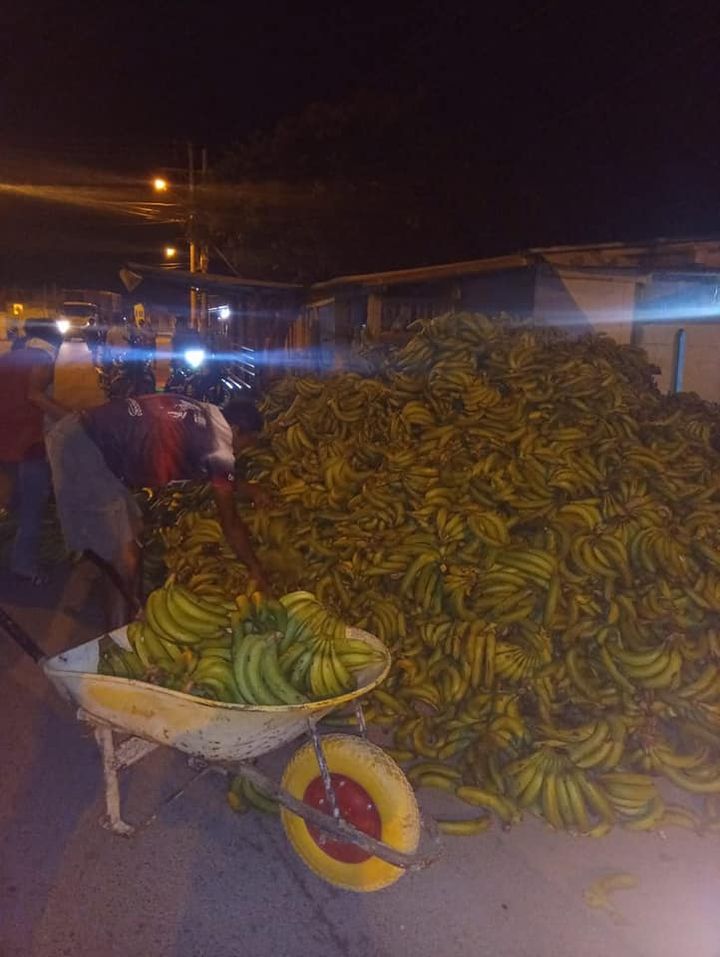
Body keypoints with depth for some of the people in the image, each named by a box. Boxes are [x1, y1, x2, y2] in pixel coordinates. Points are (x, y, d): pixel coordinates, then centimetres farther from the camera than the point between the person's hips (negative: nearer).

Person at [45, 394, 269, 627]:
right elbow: (229, 523, 0)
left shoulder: (201, 415, 13)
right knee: (126, 560, -4)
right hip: (85, 450, -10)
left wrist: (244, 487, 34)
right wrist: (256, 570, 11)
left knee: (134, 532, 19)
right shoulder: (220, 447, -10)